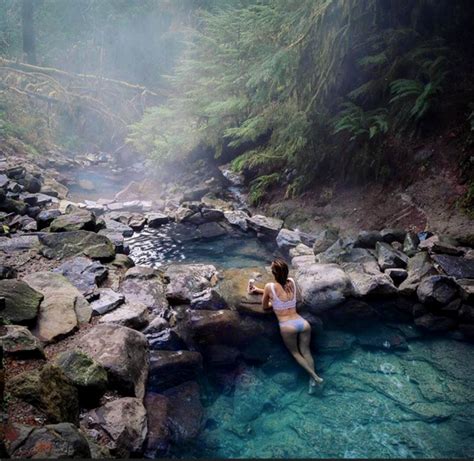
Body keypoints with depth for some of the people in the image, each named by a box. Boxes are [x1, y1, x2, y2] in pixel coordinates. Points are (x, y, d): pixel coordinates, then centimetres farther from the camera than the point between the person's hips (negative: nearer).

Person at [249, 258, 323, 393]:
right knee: (305, 351, 20)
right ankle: (312, 381, 13)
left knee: (295, 352, 17)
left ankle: (314, 376, 5)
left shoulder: (269, 287, -6)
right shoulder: (291, 282, 9)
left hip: (288, 326, -4)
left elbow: (265, 307, 8)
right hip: (303, 323, 4)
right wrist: (258, 290, 32)